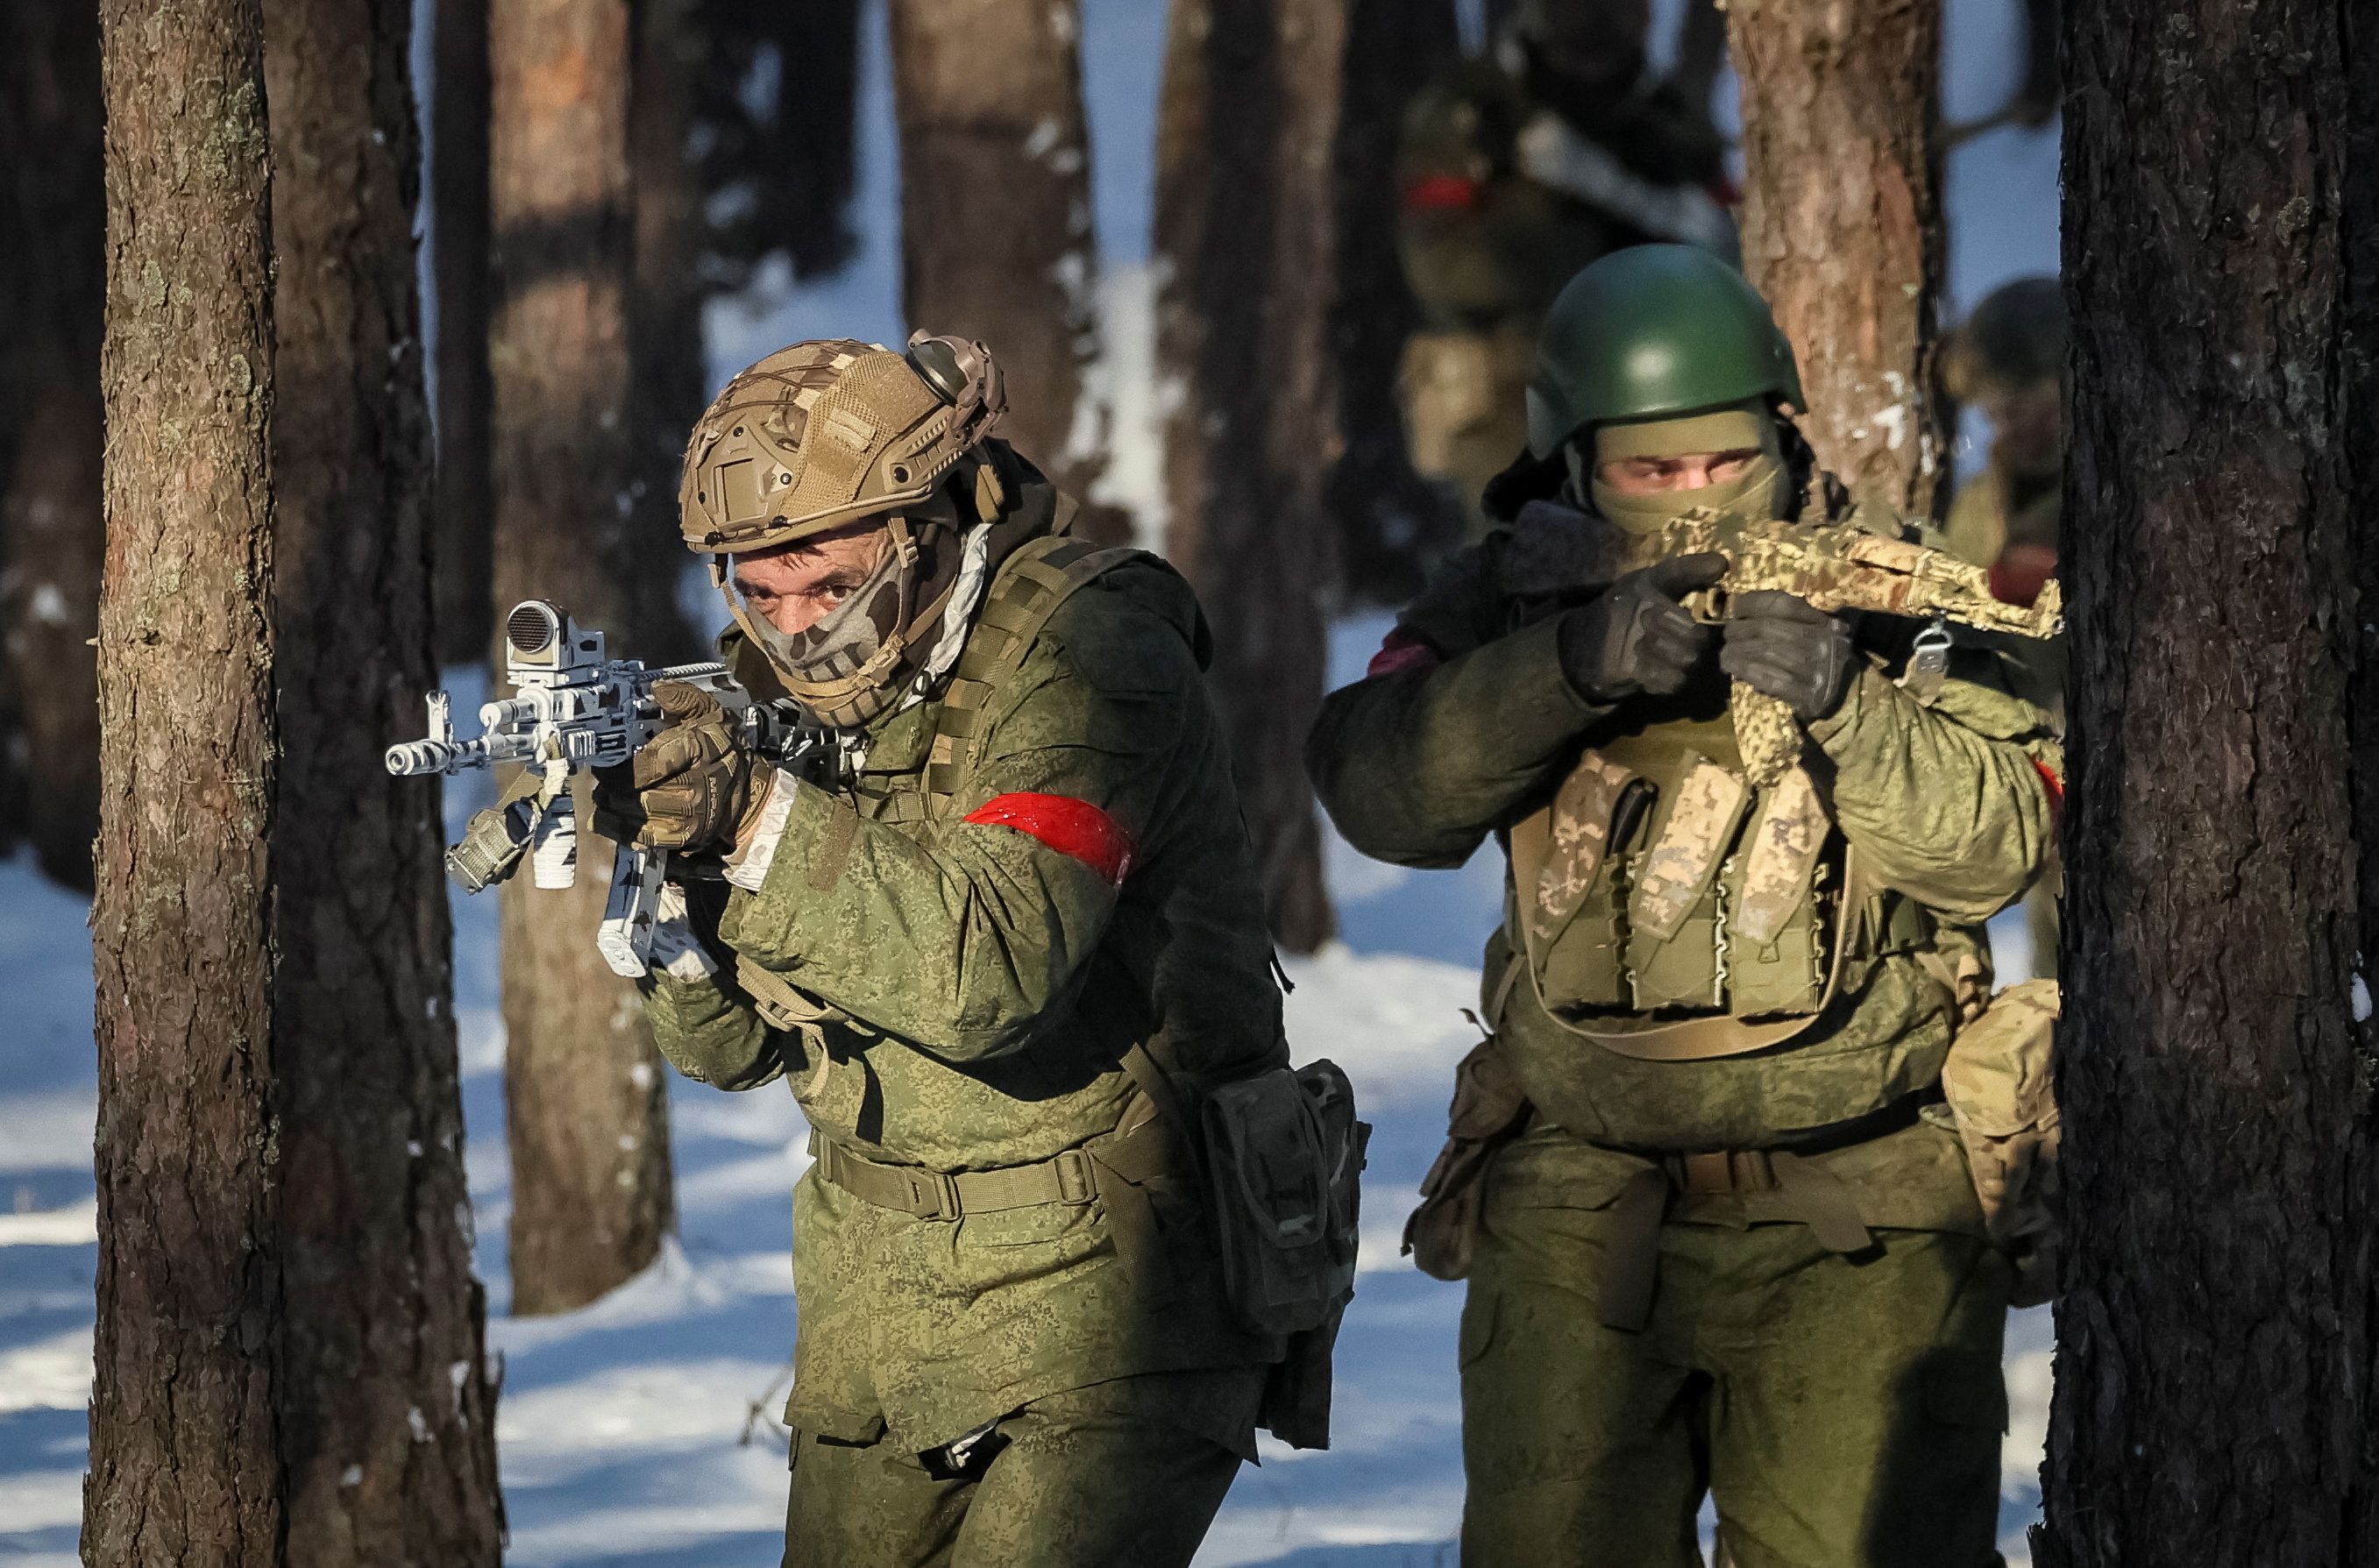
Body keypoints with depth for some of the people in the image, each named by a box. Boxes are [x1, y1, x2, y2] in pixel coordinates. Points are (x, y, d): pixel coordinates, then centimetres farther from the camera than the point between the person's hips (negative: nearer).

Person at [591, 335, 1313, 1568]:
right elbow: (735, 1046, 4)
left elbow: (994, 969, -29)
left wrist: (758, 818, -34)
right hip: (881, 1283, 7)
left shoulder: (1084, 655, -16)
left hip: (1099, 1274, -7)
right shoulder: (786, 683, 5)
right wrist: (678, 865, -16)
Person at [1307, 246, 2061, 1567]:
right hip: (1582, 1225, 1)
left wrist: (1845, 701, -25)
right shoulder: (1508, 599, 3)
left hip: (1857, 1235, -1)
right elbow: (1380, 789, -14)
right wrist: (1570, 664, -28)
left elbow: (1994, 847, -8)